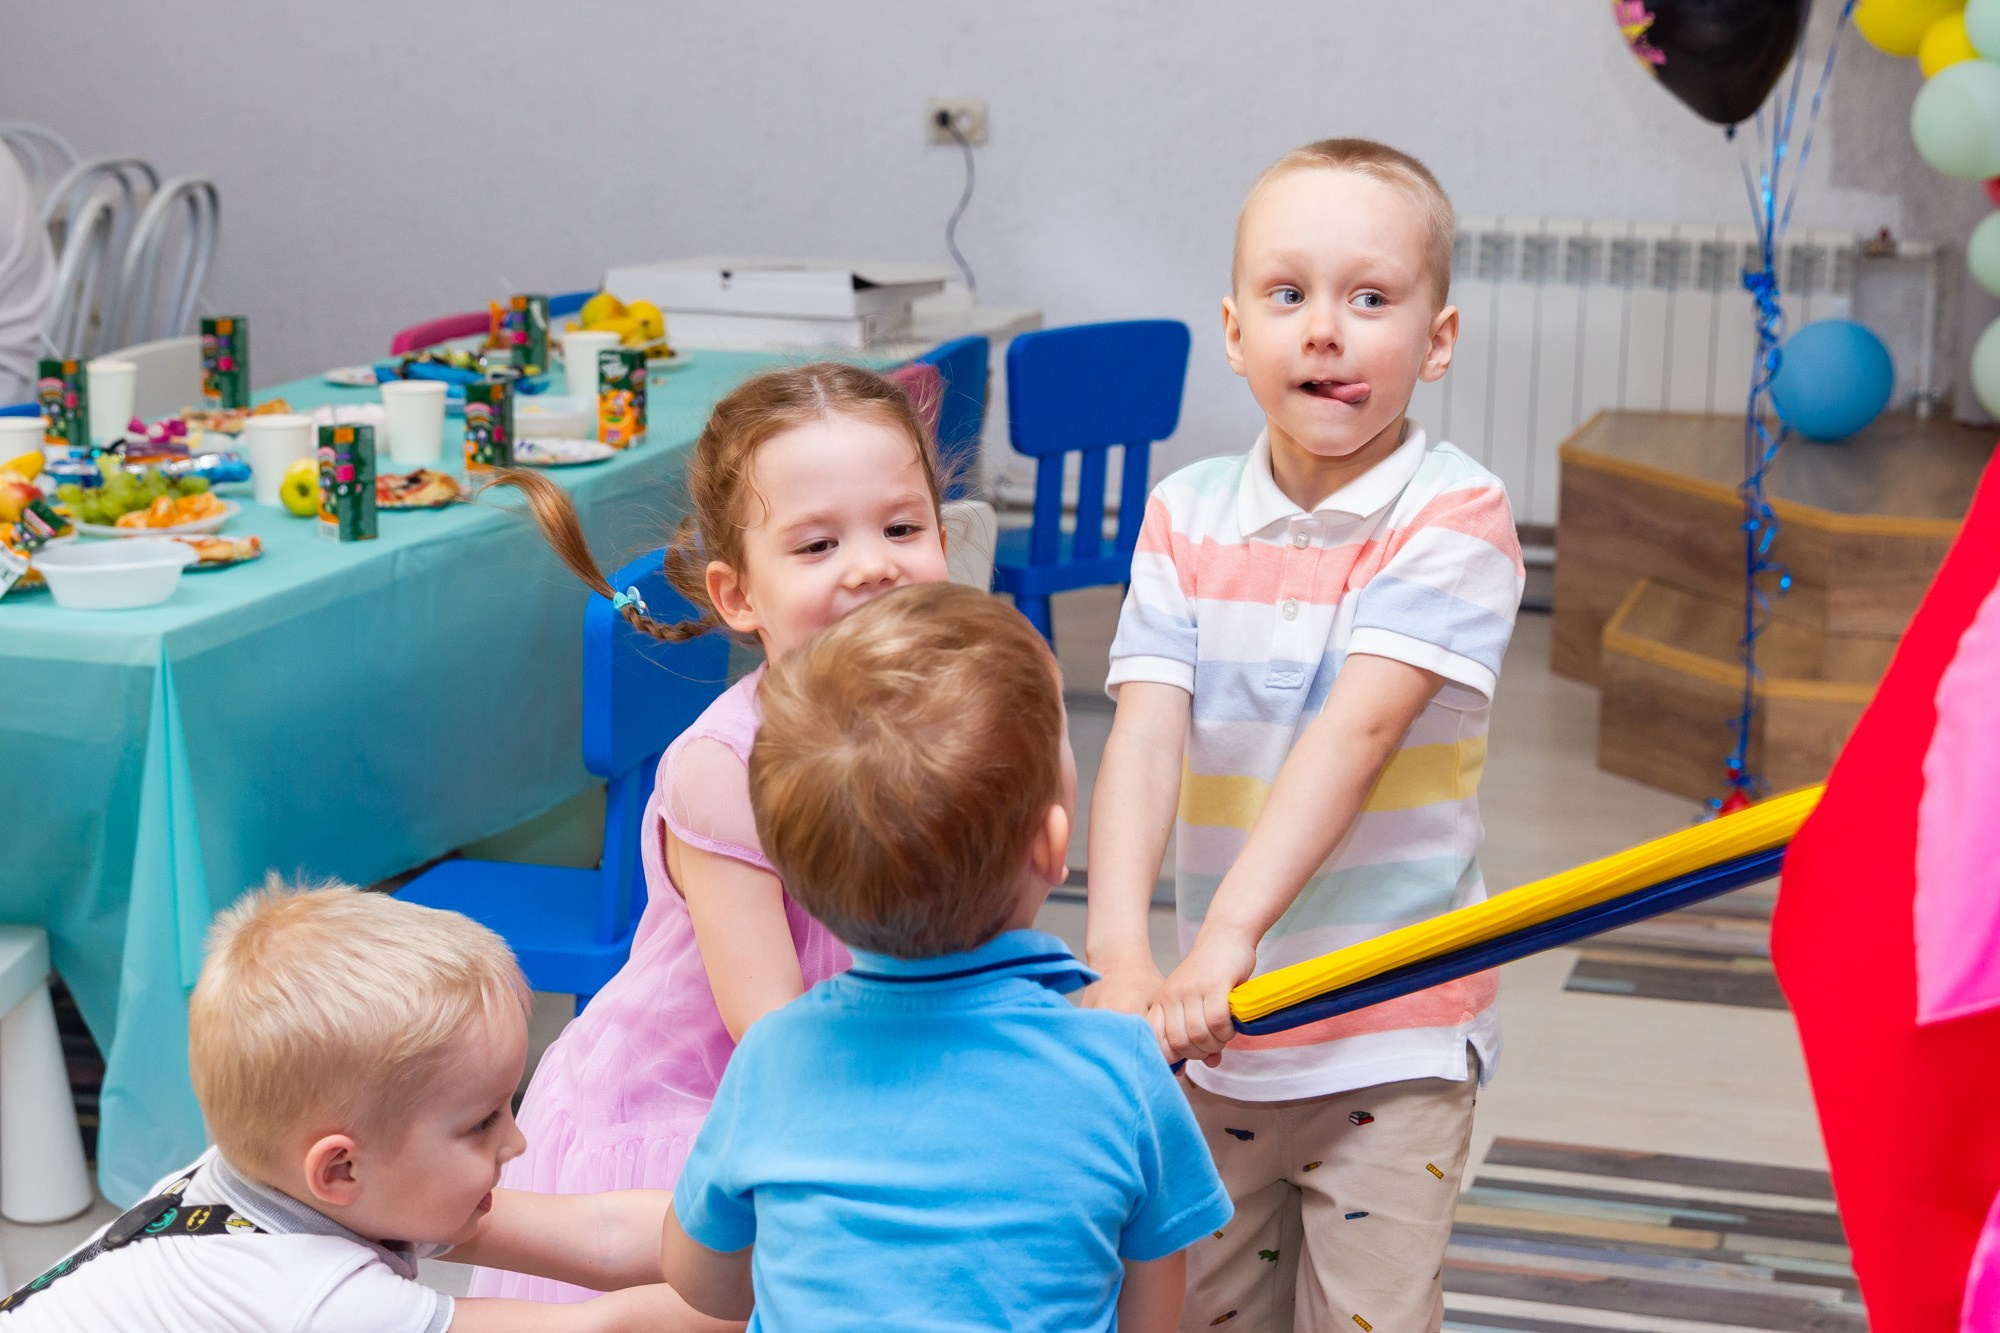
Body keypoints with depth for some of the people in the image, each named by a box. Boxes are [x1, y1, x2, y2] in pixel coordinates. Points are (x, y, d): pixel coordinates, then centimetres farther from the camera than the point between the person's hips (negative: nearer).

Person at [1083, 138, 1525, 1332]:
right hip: (1223, 1017, 4)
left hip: (1393, 1034, -4)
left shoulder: (1455, 519, -13)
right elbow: (1147, 733, -13)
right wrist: (1121, 958, -28)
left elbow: (1358, 730, -25)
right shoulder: (1187, 518, -1)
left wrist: (1226, 939, -36)